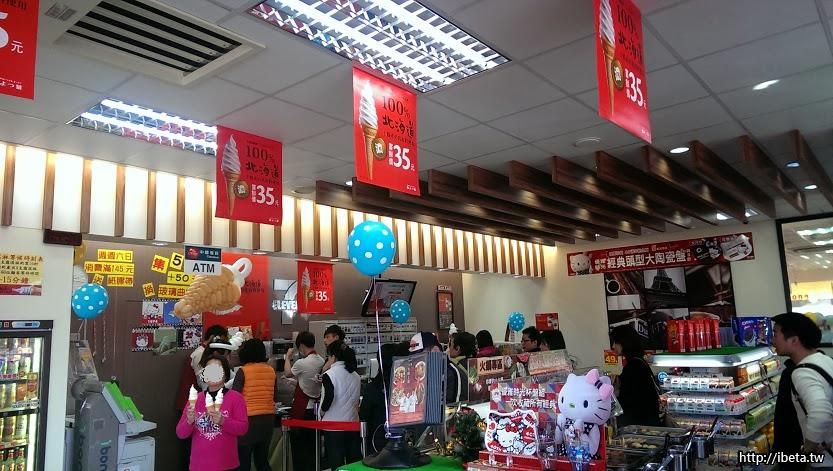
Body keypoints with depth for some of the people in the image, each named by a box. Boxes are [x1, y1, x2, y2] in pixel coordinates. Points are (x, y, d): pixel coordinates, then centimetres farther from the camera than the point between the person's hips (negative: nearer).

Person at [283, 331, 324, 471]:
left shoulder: (302, 363, -21)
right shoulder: (322, 361, -3)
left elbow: (287, 373, 0)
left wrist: (288, 357, 13)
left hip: (301, 409, -6)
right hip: (316, 407, 6)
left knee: (299, 445, 7)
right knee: (312, 444, 16)